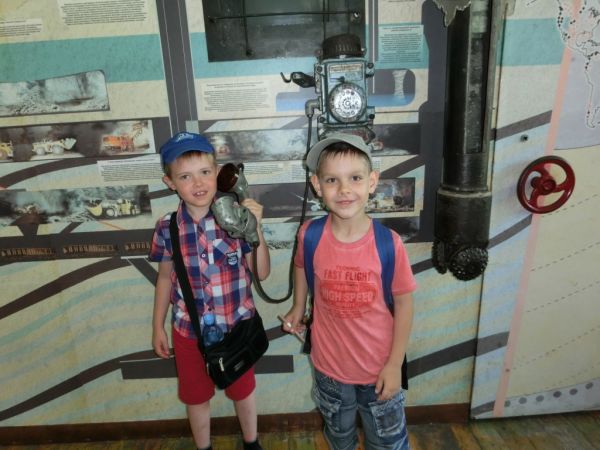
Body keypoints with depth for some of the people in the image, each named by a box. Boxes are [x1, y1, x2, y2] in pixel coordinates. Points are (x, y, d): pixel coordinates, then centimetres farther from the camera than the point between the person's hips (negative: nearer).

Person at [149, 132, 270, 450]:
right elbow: (165, 277, 3)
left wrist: (256, 229, -26)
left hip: (237, 326, -1)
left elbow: (262, 273, -13)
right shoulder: (167, 227, -11)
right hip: (189, 330, 1)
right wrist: (158, 327, 8)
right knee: (196, 396, 22)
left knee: (242, 389, 22)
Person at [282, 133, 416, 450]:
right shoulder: (310, 236, -18)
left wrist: (395, 364, -9)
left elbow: (404, 304, -11)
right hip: (330, 366, 2)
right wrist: (298, 308, 10)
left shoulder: (389, 243, -22)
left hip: (379, 367, -1)